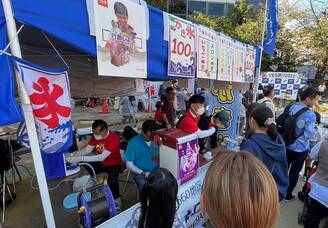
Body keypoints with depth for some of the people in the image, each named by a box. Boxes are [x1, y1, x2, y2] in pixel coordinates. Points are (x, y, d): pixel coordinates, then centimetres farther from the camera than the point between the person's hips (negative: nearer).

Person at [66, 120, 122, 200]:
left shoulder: (114, 138, -30)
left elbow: (102, 157, -34)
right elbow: (87, 149, -3)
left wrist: (81, 158, -38)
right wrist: (74, 154, -21)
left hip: (114, 164, -6)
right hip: (100, 163, 7)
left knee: (111, 181, -31)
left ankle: (116, 199, -3)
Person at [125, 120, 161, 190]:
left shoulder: (157, 140, -4)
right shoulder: (133, 143, -13)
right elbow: (129, 165, -9)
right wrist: (144, 173, -18)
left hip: (157, 171, 3)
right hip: (140, 173, -3)